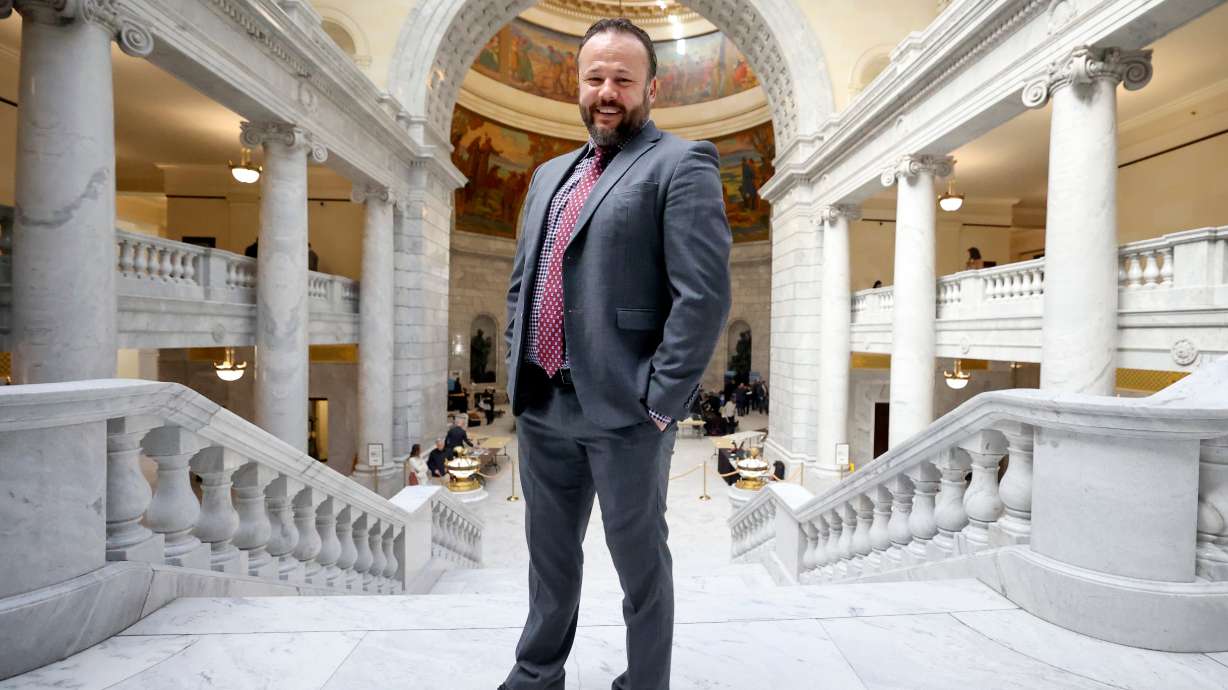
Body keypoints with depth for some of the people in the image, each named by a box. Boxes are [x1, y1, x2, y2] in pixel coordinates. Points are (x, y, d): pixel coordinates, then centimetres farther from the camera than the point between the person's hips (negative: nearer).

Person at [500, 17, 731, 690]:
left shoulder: (681, 164, -5)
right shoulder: (550, 174, 17)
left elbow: (704, 294, -14)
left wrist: (660, 399, -16)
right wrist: (518, 364, 10)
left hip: (623, 409, -6)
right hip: (541, 405, 7)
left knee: (639, 557, 13)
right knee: (549, 550, 22)